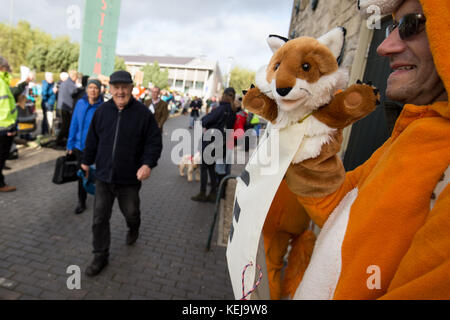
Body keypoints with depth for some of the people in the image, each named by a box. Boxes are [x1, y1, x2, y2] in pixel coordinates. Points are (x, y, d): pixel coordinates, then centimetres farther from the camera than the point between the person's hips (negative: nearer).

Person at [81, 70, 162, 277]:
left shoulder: (143, 113, -8)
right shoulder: (102, 111, 2)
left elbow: (155, 141, -8)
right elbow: (92, 139, 13)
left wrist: (148, 163, -21)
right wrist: (86, 161, 18)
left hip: (129, 179, -3)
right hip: (103, 176, 3)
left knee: (131, 212, 16)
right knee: (99, 218, 7)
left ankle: (133, 229, 52)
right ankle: (100, 256, 25)